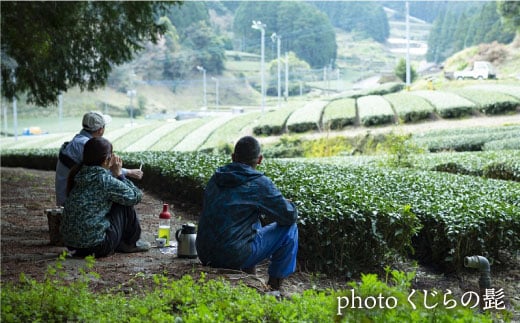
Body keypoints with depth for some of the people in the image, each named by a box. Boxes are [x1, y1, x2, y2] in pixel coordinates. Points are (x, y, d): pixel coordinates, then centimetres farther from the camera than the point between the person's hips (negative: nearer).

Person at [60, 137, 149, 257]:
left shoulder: (79, 175, 6)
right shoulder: (104, 179, -15)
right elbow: (136, 196, -3)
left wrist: (113, 174, 12)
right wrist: (119, 174, 5)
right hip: (97, 245, -8)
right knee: (125, 204, 6)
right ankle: (130, 243, 22)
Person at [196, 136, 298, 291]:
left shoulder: (216, 178, 10)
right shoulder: (259, 183, -10)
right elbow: (290, 216, -6)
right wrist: (288, 205, 17)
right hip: (233, 256, -7)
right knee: (290, 229, 7)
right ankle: (274, 287, 14)